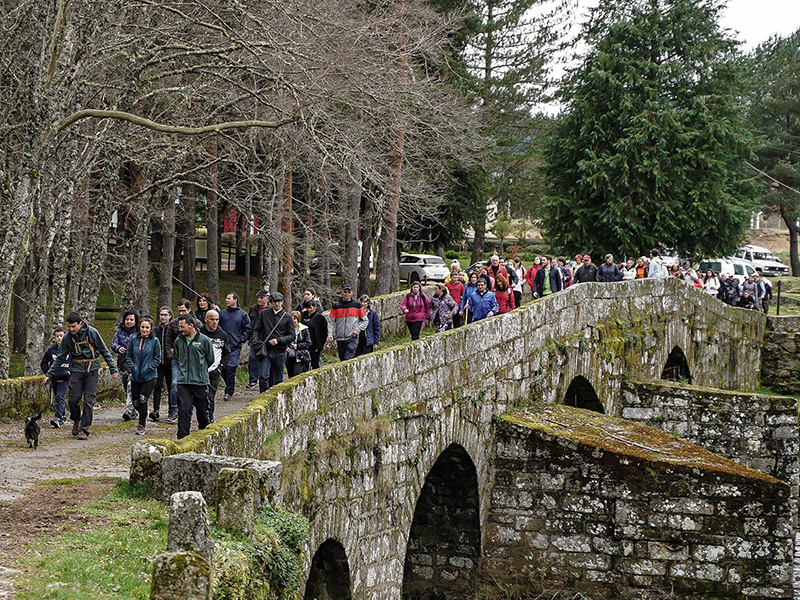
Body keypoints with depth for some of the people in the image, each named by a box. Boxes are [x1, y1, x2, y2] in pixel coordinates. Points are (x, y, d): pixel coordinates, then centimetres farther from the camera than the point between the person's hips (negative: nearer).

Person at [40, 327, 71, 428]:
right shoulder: (50, 350, 5)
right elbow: (43, 364, 15)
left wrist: (71, 371, 0)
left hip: (65, 378, -4)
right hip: (54, 378, 4)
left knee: (60, 397, -17)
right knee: (57, 398, 11)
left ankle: (57, 418, -27)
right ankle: (63, 417, 26)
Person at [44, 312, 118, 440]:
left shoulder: (91, 332, -7)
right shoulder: (67, 337, 0)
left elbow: (105, 351, 0)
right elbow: (60, 358, 8)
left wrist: (113, 369, -2)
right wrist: (49, 374, 3)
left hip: (92, 370, -2)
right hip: (76, 370, 2)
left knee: (89, 400, -6)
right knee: (73, 399, -5)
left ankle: (84, 430, -1)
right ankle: (76, 421, 23)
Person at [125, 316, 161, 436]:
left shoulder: (154, 341, -2)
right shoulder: (134, 339, 6)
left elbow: (157, 358, 1)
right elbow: (128, 355, 12)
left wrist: (149, 368, -11)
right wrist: (131, 367, -3)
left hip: (149, 376, -3)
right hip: (135, 376, 3)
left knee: (142, 399, -16)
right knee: (136, 402, 5)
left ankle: (141, 425, -5)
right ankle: (144, 417, 36)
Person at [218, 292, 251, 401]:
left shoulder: (242, 314, 5)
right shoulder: (222, 313, 11)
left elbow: (248, 329, 8)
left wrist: (241, 339, -2)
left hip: (235, 347, -3)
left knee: (231, 369, -9)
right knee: (223, 369, 0)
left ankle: (229, 392, -2)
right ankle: (230, 387, 18)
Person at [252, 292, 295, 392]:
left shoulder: (287, 317, 4)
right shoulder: (264, 314, 8)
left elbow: (292, 336, 2)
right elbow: (256, 329, 13)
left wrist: (278, 340, -12)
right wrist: (255, 340, -6)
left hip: (280, 352, 0)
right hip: (266, 351, 0)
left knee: (278, 380, 6)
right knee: (264, 377, -13)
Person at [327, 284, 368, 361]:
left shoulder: (357, 305, 6)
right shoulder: (336, 306, 9)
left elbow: (365, 321, 9)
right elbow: (331, 321, 6)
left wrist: (358, 329, -7)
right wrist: (330, 334, -9)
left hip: (352, 338, -3)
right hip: (340, 339, 3)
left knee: (348, 359, -17)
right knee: (342, 360, 7)